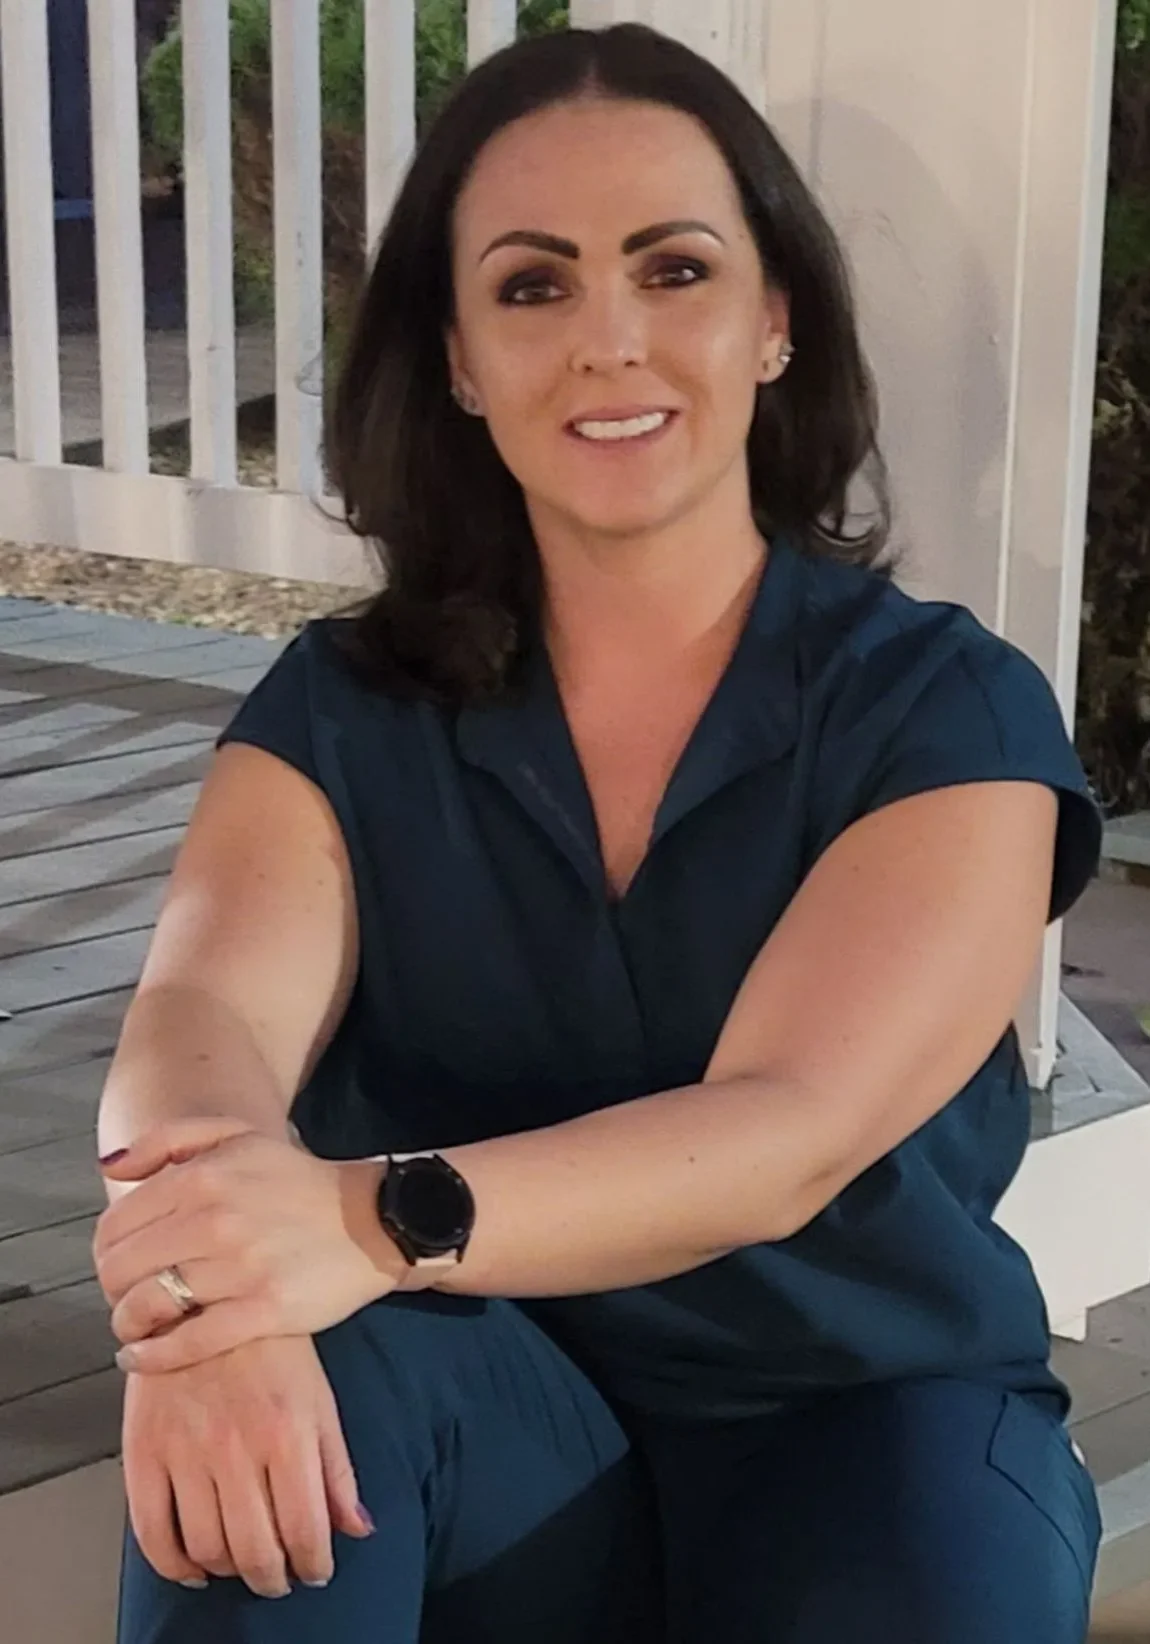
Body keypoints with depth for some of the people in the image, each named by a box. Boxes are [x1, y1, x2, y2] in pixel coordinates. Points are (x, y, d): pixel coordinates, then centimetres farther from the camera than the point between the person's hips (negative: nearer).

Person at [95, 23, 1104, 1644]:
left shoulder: (950, 710, -8)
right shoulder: (340, 710, 0)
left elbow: (787, 1134, -24)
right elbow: (206, 1016, -19)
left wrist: (382, 1220, -43)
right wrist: (209, 1275, -44)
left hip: (864, 1429, 0)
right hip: (487, 1439, 1)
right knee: (311, 1361, -32)